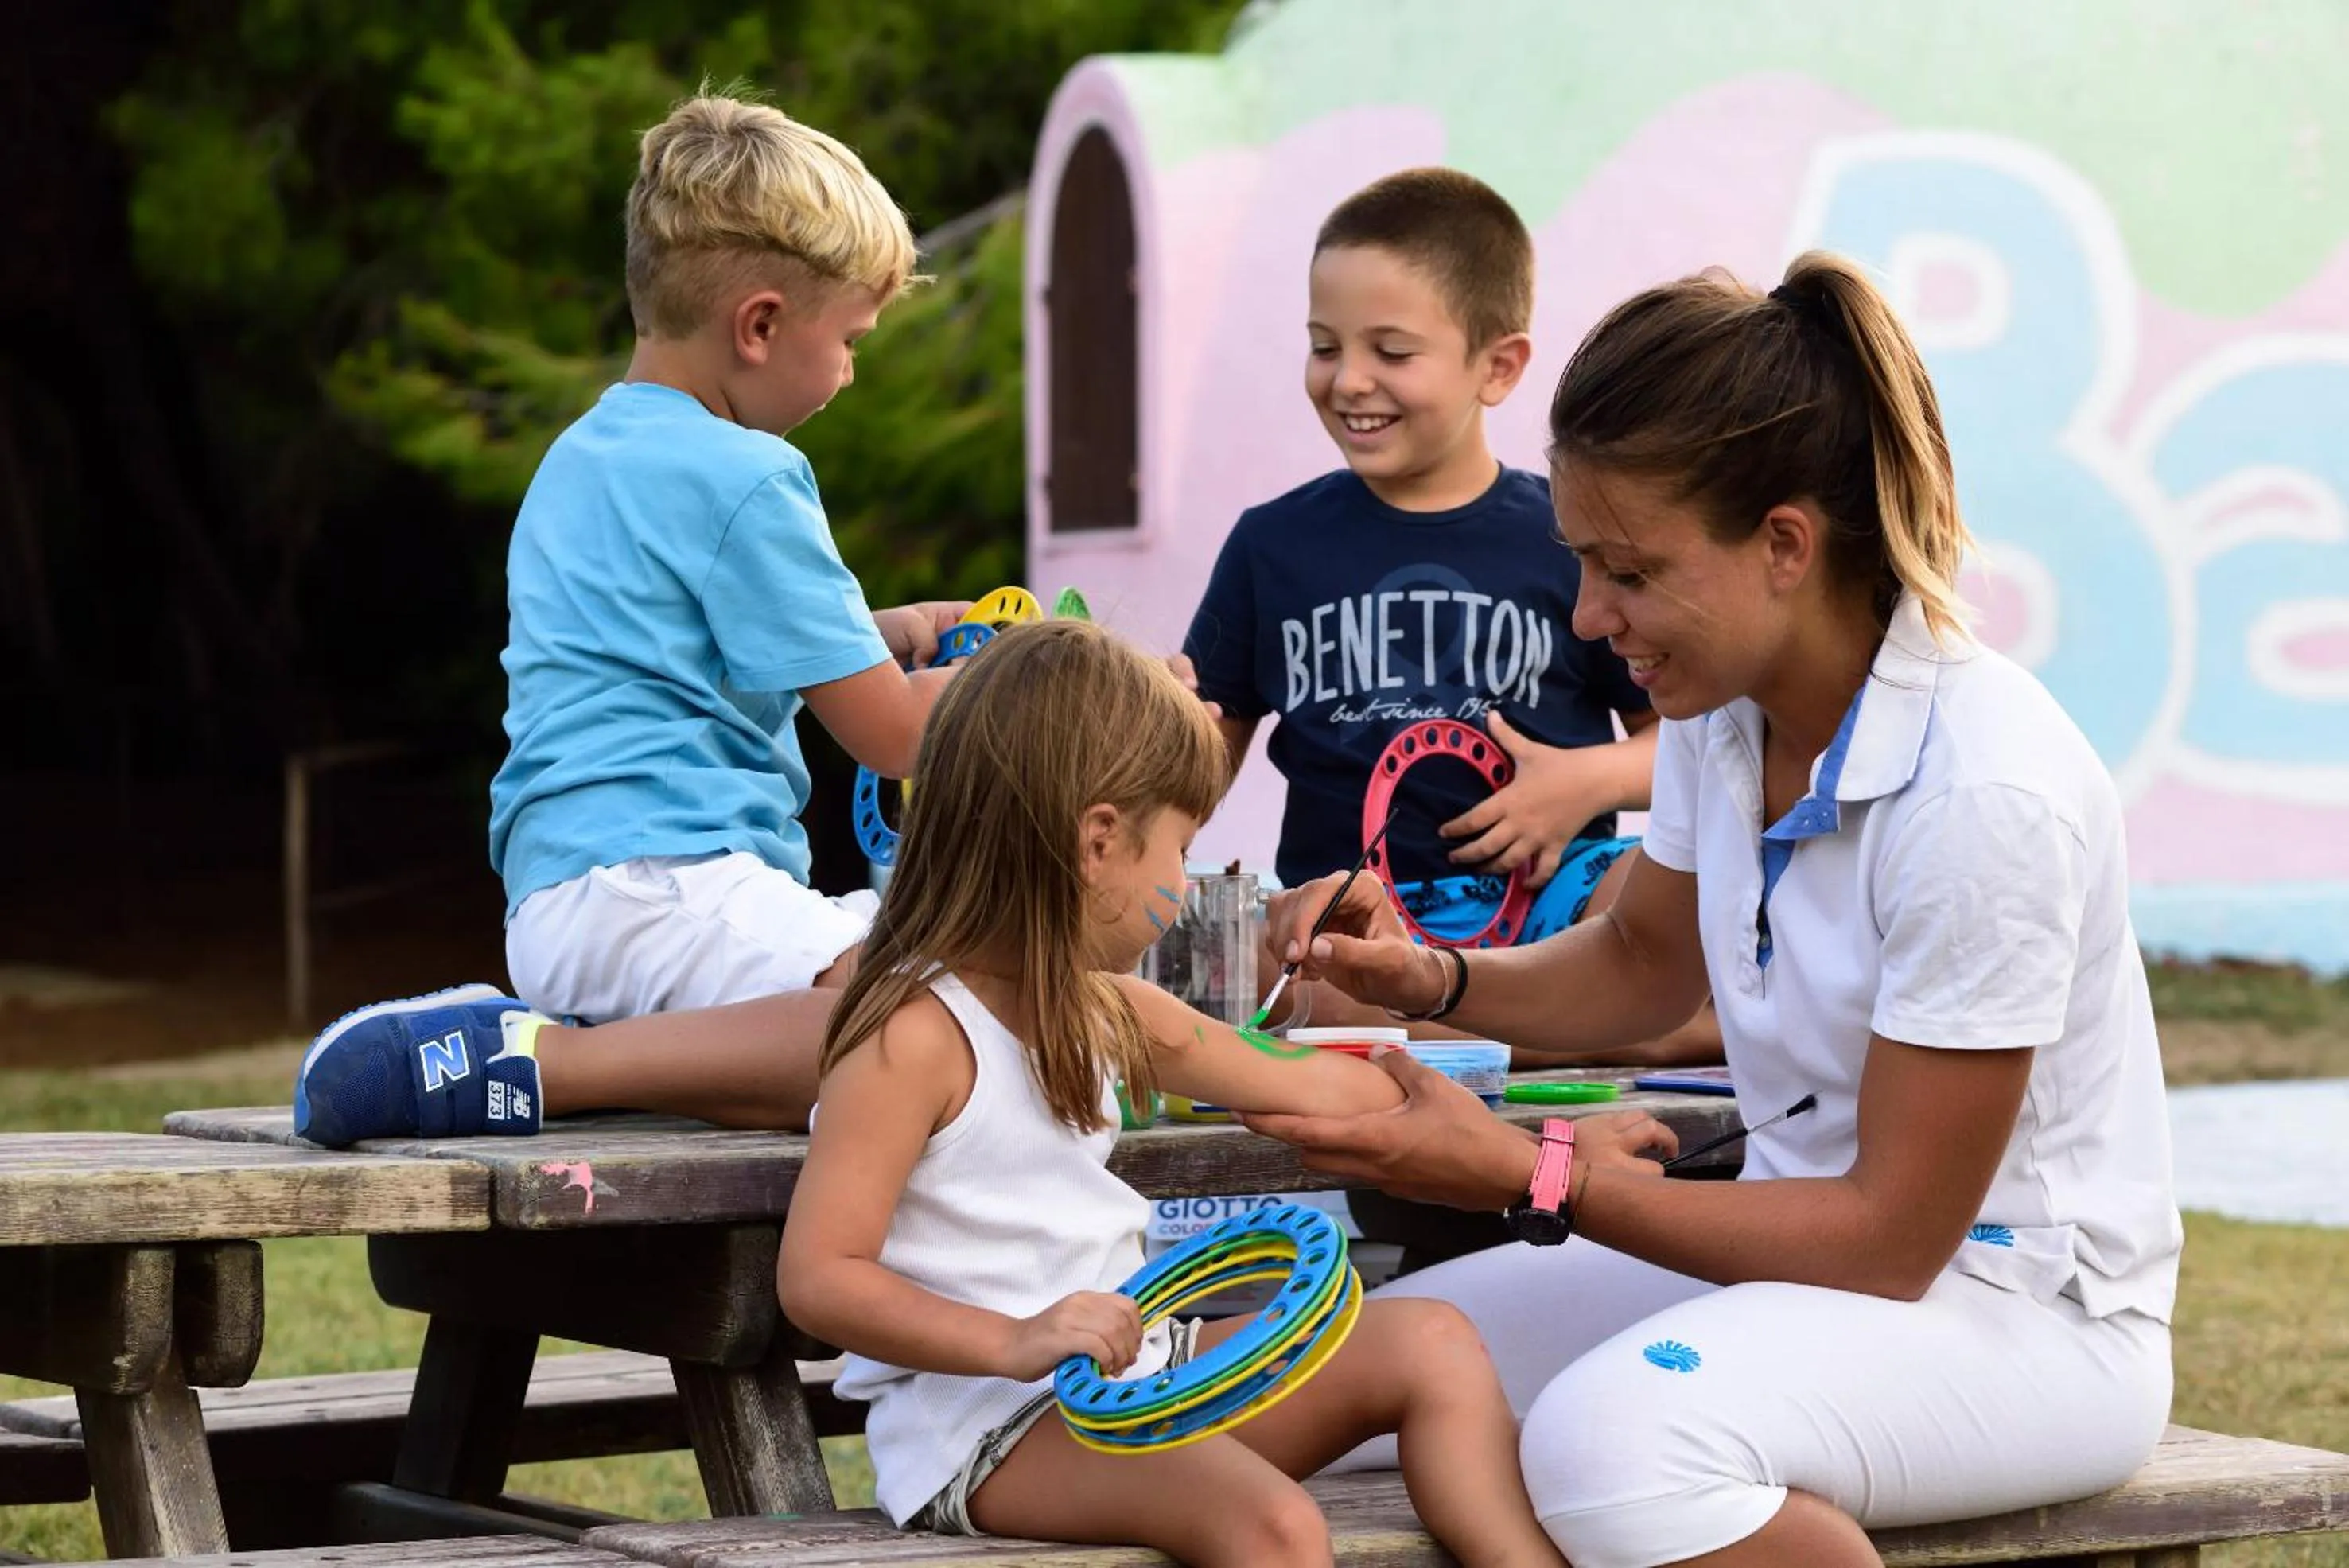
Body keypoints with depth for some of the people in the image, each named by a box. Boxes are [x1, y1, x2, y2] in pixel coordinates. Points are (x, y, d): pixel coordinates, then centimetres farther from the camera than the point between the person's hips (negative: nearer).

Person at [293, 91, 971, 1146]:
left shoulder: (580, 455, 23)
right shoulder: (742, 479, -6)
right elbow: (894, 738, -3)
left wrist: (876, 638, 36)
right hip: (657, 890, -10)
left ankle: (549, 1040, -1)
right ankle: (534, 1060, -25)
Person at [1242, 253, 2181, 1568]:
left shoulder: (1987, 793, -26)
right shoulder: (1725, 711, -1)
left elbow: (1893, 1237, -20)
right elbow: (1647, 964, 21)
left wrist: (1531, 1177, -21)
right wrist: (1432, 979, 0)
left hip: (2027, 1314, -8)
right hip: (1819, 1238, 8)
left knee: (1617, 1434, -34)